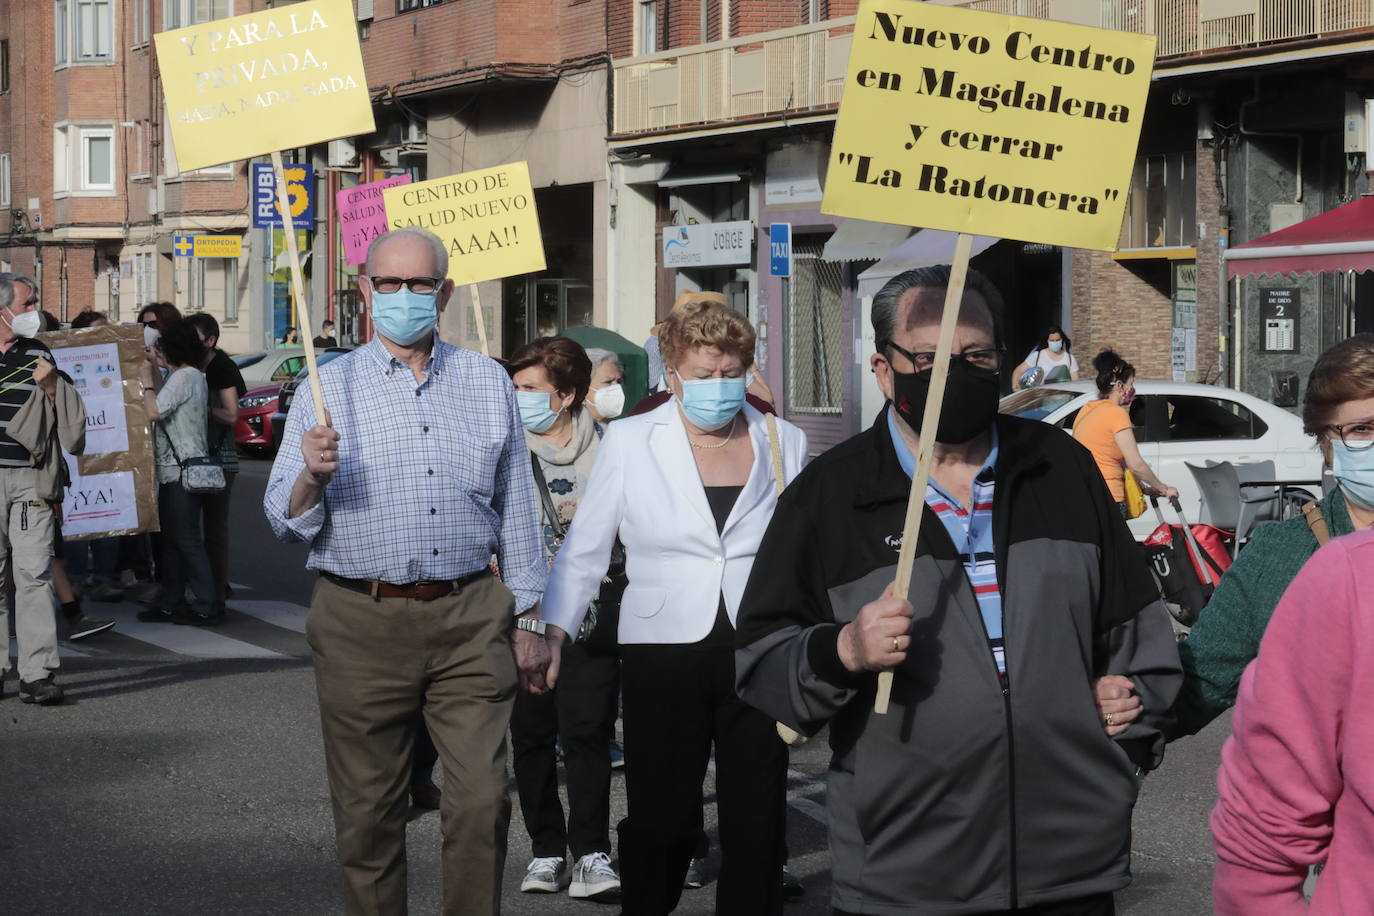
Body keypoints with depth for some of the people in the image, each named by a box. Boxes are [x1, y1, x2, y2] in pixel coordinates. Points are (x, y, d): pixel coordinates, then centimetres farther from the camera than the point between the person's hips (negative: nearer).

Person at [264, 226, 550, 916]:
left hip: (469, 622, 1)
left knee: (482, 802, -3)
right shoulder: (328, 387, 4)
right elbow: (285, 521, 0)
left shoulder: (488, 383, 10)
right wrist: (313, 477, -22)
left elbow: (516, 509, 14)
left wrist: (527, 619, 12)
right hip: (362, 625, -1)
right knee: (368, 813, 6)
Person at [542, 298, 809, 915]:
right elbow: (584, 551, 7)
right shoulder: (630, 441, 3)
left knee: (756, 819, 5)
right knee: (660, 817, 1)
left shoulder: (783, 443, 8)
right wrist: (553, 630, -2)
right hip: (663, 654, -1)